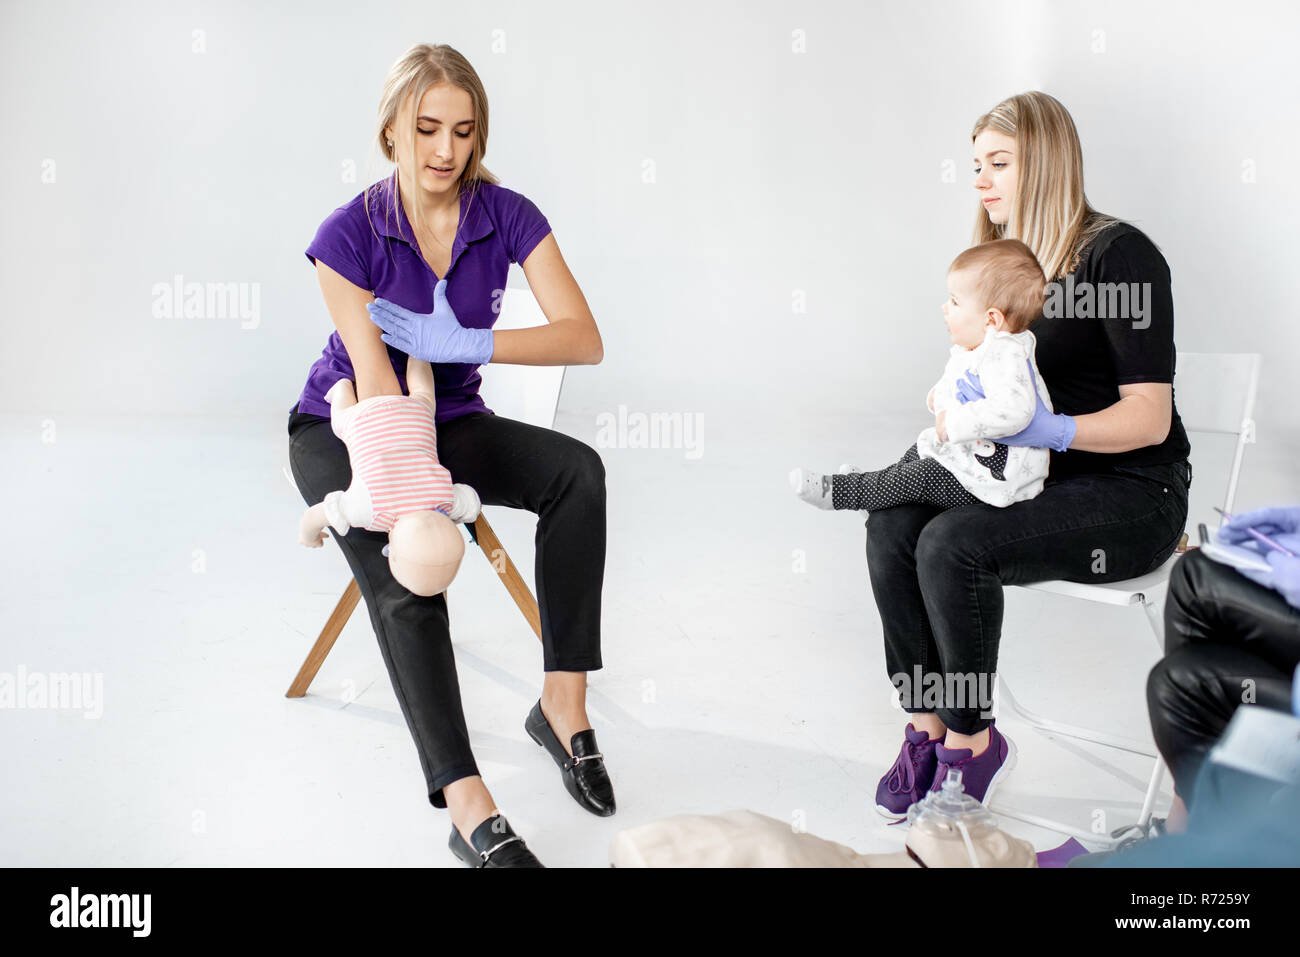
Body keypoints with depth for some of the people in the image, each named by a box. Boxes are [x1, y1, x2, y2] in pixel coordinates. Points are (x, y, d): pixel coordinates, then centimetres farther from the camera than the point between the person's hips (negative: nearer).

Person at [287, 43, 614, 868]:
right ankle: (468, 809, -33)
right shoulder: (348, 234, -17)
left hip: (451, 420, 3)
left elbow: (584, 339, -19)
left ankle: (564, 699, -22)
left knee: (578, 470, -26)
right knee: (401, 569, -32)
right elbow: (374, 378, -26)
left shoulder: (507, 217, -10)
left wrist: (463, 343, -32)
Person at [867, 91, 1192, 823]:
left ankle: (972, 739, -9)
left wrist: (1052, 430, -32)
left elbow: (1149, 419, -16)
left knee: (951, 543, -28)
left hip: (1133, 492, -7)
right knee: (892, 527, -17)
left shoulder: (1119, 254, -12)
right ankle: (928, 727, -10)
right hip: (1029, 475, 7)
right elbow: (975, 384, 14)